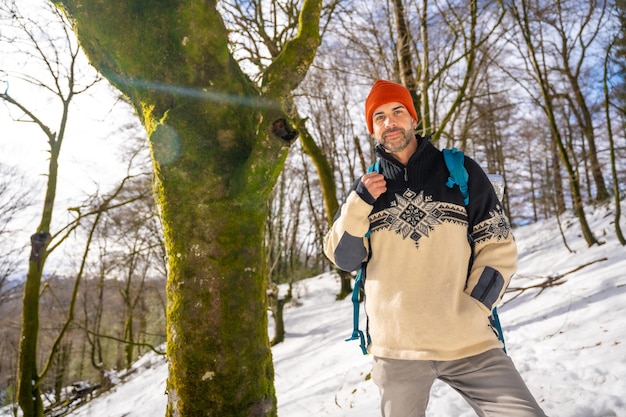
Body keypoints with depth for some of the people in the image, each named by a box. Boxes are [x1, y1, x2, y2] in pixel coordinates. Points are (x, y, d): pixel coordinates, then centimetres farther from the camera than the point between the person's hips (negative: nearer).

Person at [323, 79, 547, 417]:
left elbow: (498, 246, 4)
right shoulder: (366, 188, 7)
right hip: (395, 348, 1)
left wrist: (471, 307, -7)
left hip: (470, 342, 0)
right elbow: (342, 258, 3)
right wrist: (359, 203, -11)